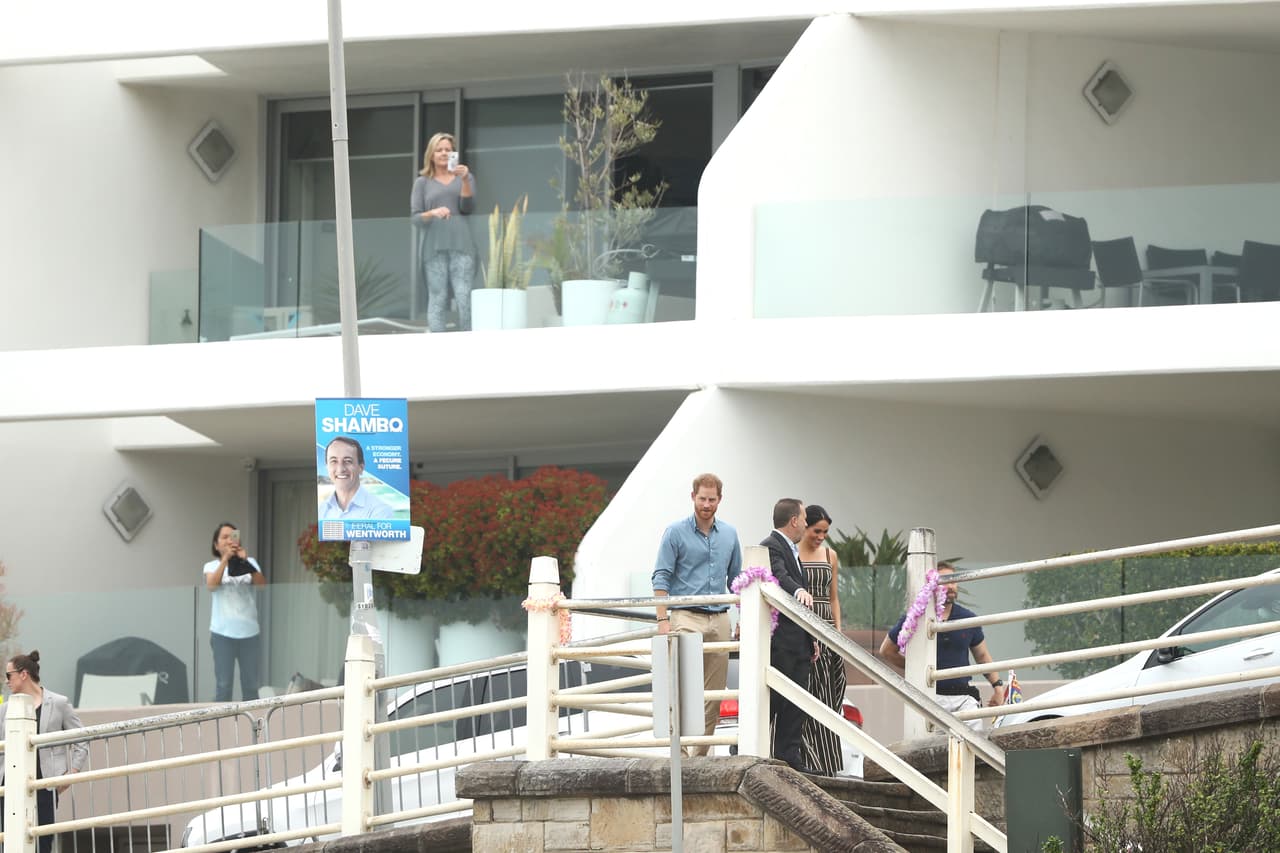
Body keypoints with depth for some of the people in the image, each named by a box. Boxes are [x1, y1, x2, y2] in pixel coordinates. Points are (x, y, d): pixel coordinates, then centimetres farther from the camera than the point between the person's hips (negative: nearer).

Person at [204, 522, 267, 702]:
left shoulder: (249, 563, 8)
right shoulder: (212, 566, 5)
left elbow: (261, 582, -9)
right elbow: (211, 584, -14)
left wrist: (244, 561, -20)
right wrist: (225, 559, -20)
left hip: (249, 631, 2)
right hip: (223, 632, -2)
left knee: (251, 684, 8)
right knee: (223, 684, -1)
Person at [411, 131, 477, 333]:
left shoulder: (464, 177, 16)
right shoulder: (423, 182, 14)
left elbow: (468, 207, 2)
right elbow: (416, 218, 6)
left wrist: (464, 180, -12)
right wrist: (433, 213, -14)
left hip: (460, 243, 0)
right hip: (434, 246, 0)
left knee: (464, 297, -11)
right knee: (437, 299, -6)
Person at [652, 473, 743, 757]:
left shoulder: (729, 534, 13)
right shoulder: (676, 532, -1)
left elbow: (736, 579, 20)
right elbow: (661, 578, -4)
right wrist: (663, 619, -12)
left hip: (719, 620, 5)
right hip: (687, 618, -5)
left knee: (714, 694, 4)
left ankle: (700, 753, 9)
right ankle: (682, 748, -21)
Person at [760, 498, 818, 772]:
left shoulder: (790, 550, 22)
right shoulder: (770, 547, -10)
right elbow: (780, 576, -30)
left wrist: (811, 638, 24)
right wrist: (800, 591, -51)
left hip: (798, 643, 10)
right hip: (779, 641, -10)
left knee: (796, 703, 8)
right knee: (772, 698, -8)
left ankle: (789, 757, 11)